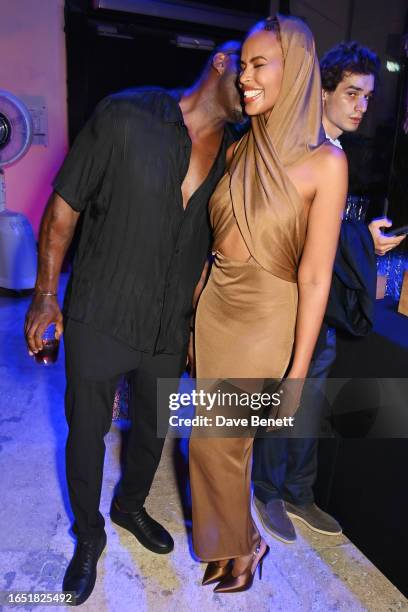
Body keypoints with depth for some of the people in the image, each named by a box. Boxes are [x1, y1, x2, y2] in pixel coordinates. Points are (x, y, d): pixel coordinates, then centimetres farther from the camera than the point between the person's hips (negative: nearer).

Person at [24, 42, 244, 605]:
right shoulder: (127, 115, -12)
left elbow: (213, 245, 8)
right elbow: (65, 206, -7)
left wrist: (196, 316, 9)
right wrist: (46, 296, -7)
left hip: (170, 327, 4)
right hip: (99, 319, -3)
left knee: (154, 427, 21)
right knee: (87, 430, 13)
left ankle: (131, 505, 52)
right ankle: (89, 535, 42)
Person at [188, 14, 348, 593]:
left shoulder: (324, 162, -12)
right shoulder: (241, 147, 5)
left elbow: (315, 276, -14)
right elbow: (215, 236, 9)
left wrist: (297, 372, -13)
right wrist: (192, 315, 10)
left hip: (265, 319, -5)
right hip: (212, 306, 5)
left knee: (219, 442, 8)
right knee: (214, 438, 16)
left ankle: (241, 543, 41)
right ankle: (230, 542, 45)